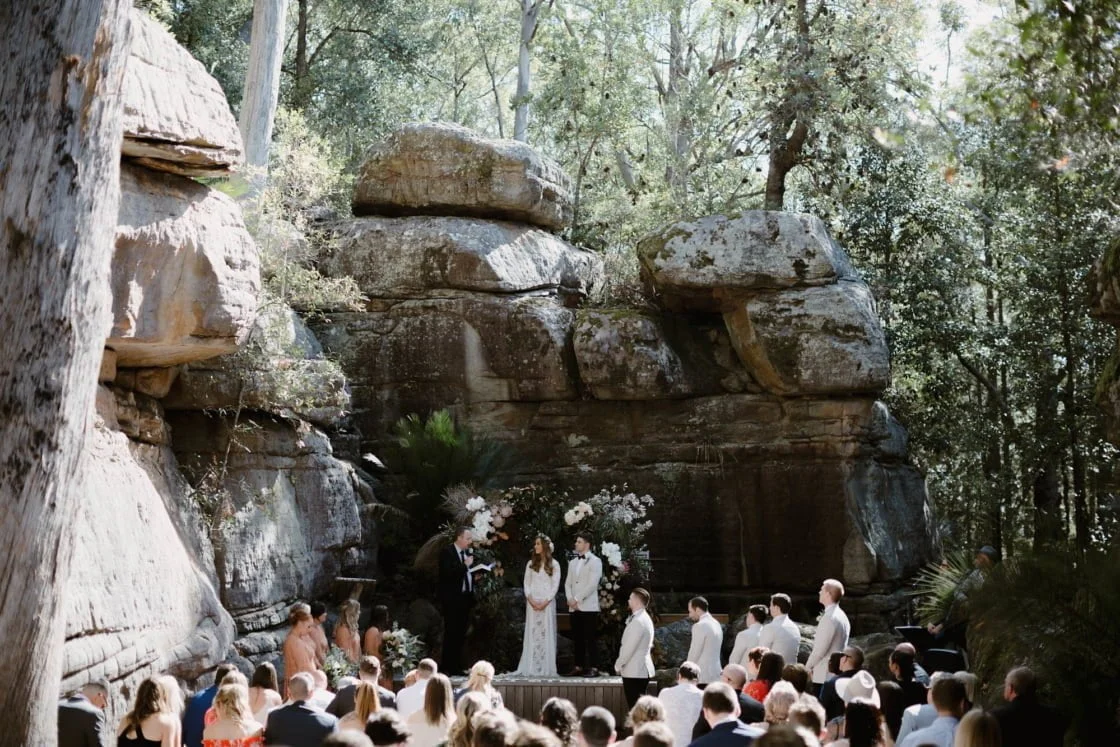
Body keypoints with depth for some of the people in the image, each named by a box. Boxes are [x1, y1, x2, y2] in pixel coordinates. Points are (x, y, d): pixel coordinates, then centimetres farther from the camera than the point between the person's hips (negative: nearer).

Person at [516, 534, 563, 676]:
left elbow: (555, 585, -1)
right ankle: (531, 668, -1)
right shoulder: (530, 564, 12)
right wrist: (531, 600, -7)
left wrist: (545, 602, -11)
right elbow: (526, 584, 8)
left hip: (547, 602, -2)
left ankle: (546, 668, -2)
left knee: (546, 633, -3)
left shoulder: (554, 564, 4)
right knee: (532, 633, -1)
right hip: (532, 602, 2)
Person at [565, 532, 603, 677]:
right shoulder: (572, 562, 18)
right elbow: (568, 583, 14)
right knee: (577, 638, 7)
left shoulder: (595, 561, -2)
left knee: (590, 638, -5)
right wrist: (570, 599, -4)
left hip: (588, 606, -6)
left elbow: (592, 584, -12)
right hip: (573, 607, 6)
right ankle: (579, 666, 12)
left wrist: (577, 599, -13)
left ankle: (592, 668, -4)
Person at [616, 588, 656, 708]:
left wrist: (618, 664, -8)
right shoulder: (644, 618, 14)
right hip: (640, 670, 10)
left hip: (634, 671, -10)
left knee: (635, 707, -8)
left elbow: (629, 646, -19)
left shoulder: (638, 621, -19)